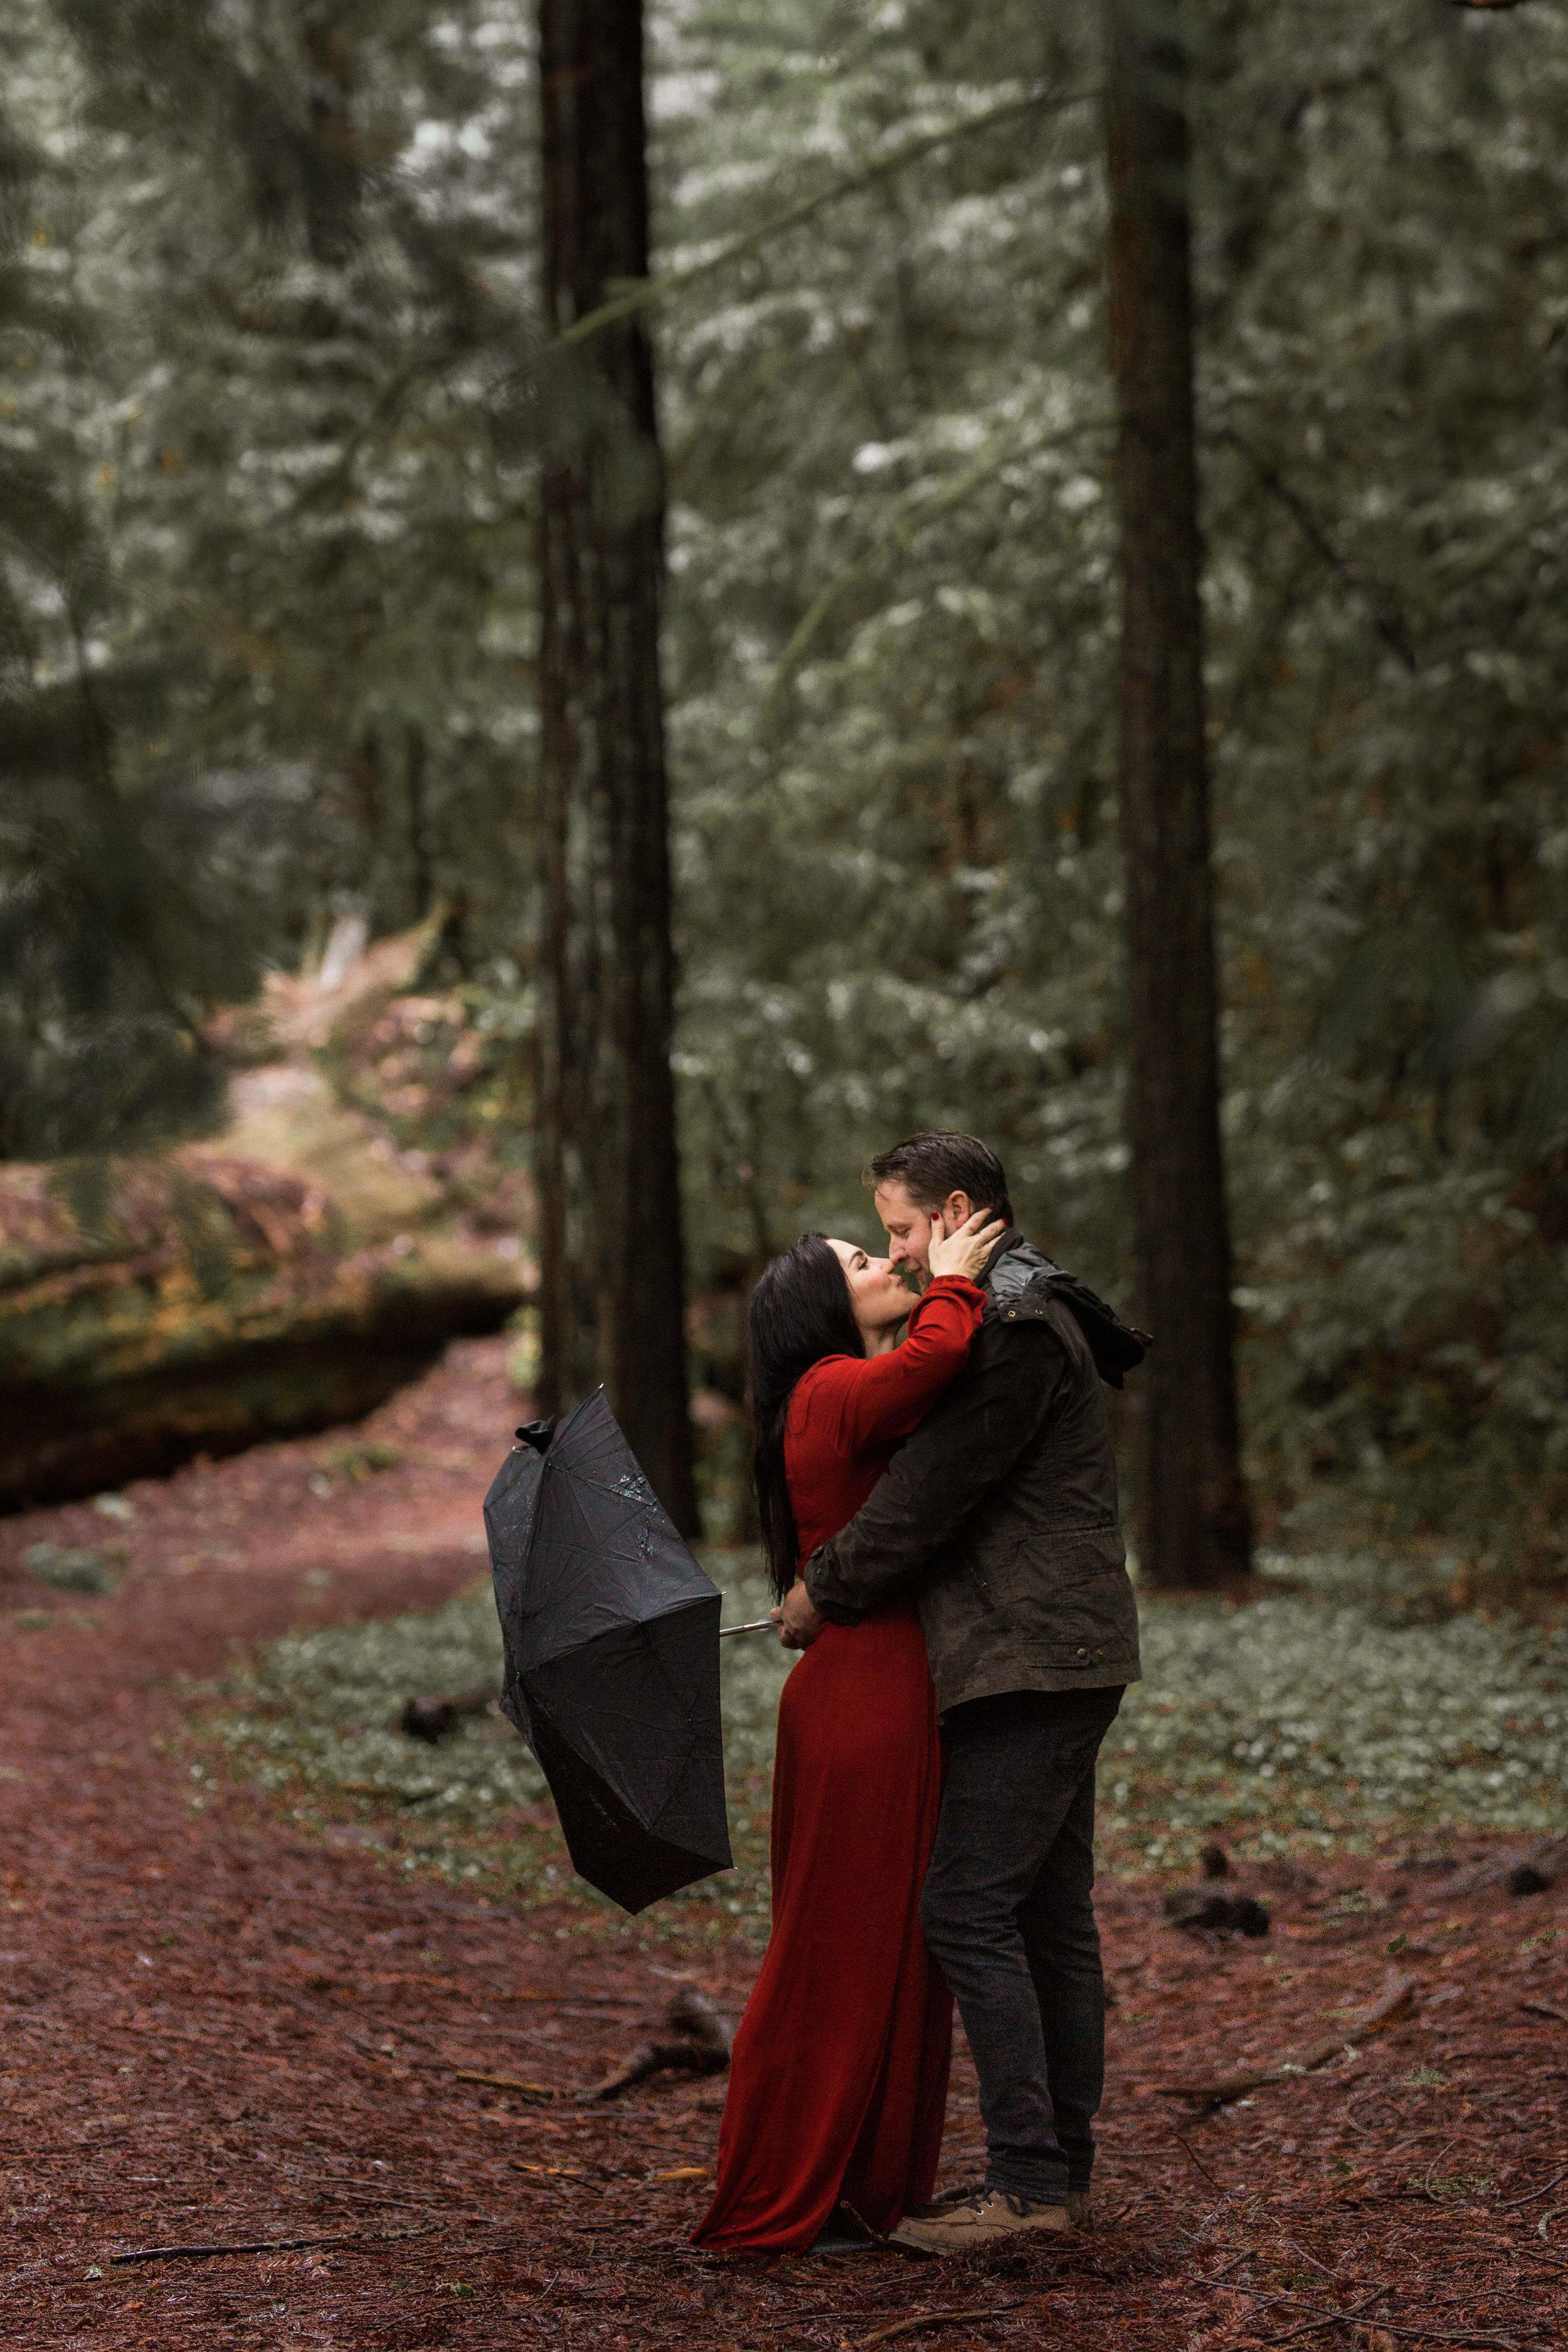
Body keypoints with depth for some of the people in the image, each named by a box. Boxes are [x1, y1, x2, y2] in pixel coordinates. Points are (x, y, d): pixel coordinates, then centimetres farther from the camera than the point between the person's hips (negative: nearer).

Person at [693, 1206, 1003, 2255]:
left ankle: (865, 2188, 24)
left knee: (893, 1951, 15)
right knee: (843, 1951, -3)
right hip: (864, 1702, -10)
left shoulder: (857, 1398, 20)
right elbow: (935, 1356, -32)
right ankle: (781, 2204, 6)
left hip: (894, 1699, 10)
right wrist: (952, 1282, -13)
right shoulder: (836, 1393, -14)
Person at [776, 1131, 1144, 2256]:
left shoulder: (1016, 1334, -15)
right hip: (1066, 1658, 11)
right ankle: (1063, 2170, 17)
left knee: (968, 1909, -11)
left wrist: (825, 1592, -6)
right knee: (1050, 1918, 12)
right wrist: (843, 1585, 17)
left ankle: (1027, 2179, -10)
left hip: (1031, 1660, -11)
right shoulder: (1036, 1320, 19)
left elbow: (927, 1498, -18)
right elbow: (949, 1492, 24)